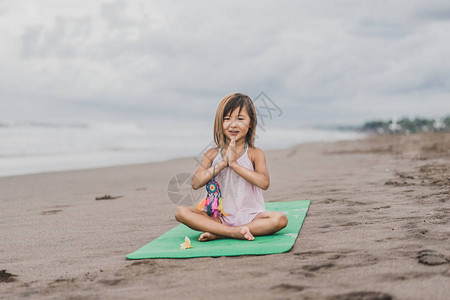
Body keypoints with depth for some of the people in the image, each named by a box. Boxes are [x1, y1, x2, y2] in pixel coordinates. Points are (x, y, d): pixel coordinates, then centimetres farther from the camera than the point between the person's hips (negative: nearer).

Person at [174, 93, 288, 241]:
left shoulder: (255, 154, 0)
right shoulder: (212, 154, 6)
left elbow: (264, 183, -17)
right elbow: (195, 183, -8)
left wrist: (234, 163, -19)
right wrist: (223, 163, -15)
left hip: (249, 216, -1)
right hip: (219, 216, 2)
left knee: (280, 219, -30)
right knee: (181, 212, -19)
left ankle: (218, 234, -25)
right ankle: (235, 232, -28)